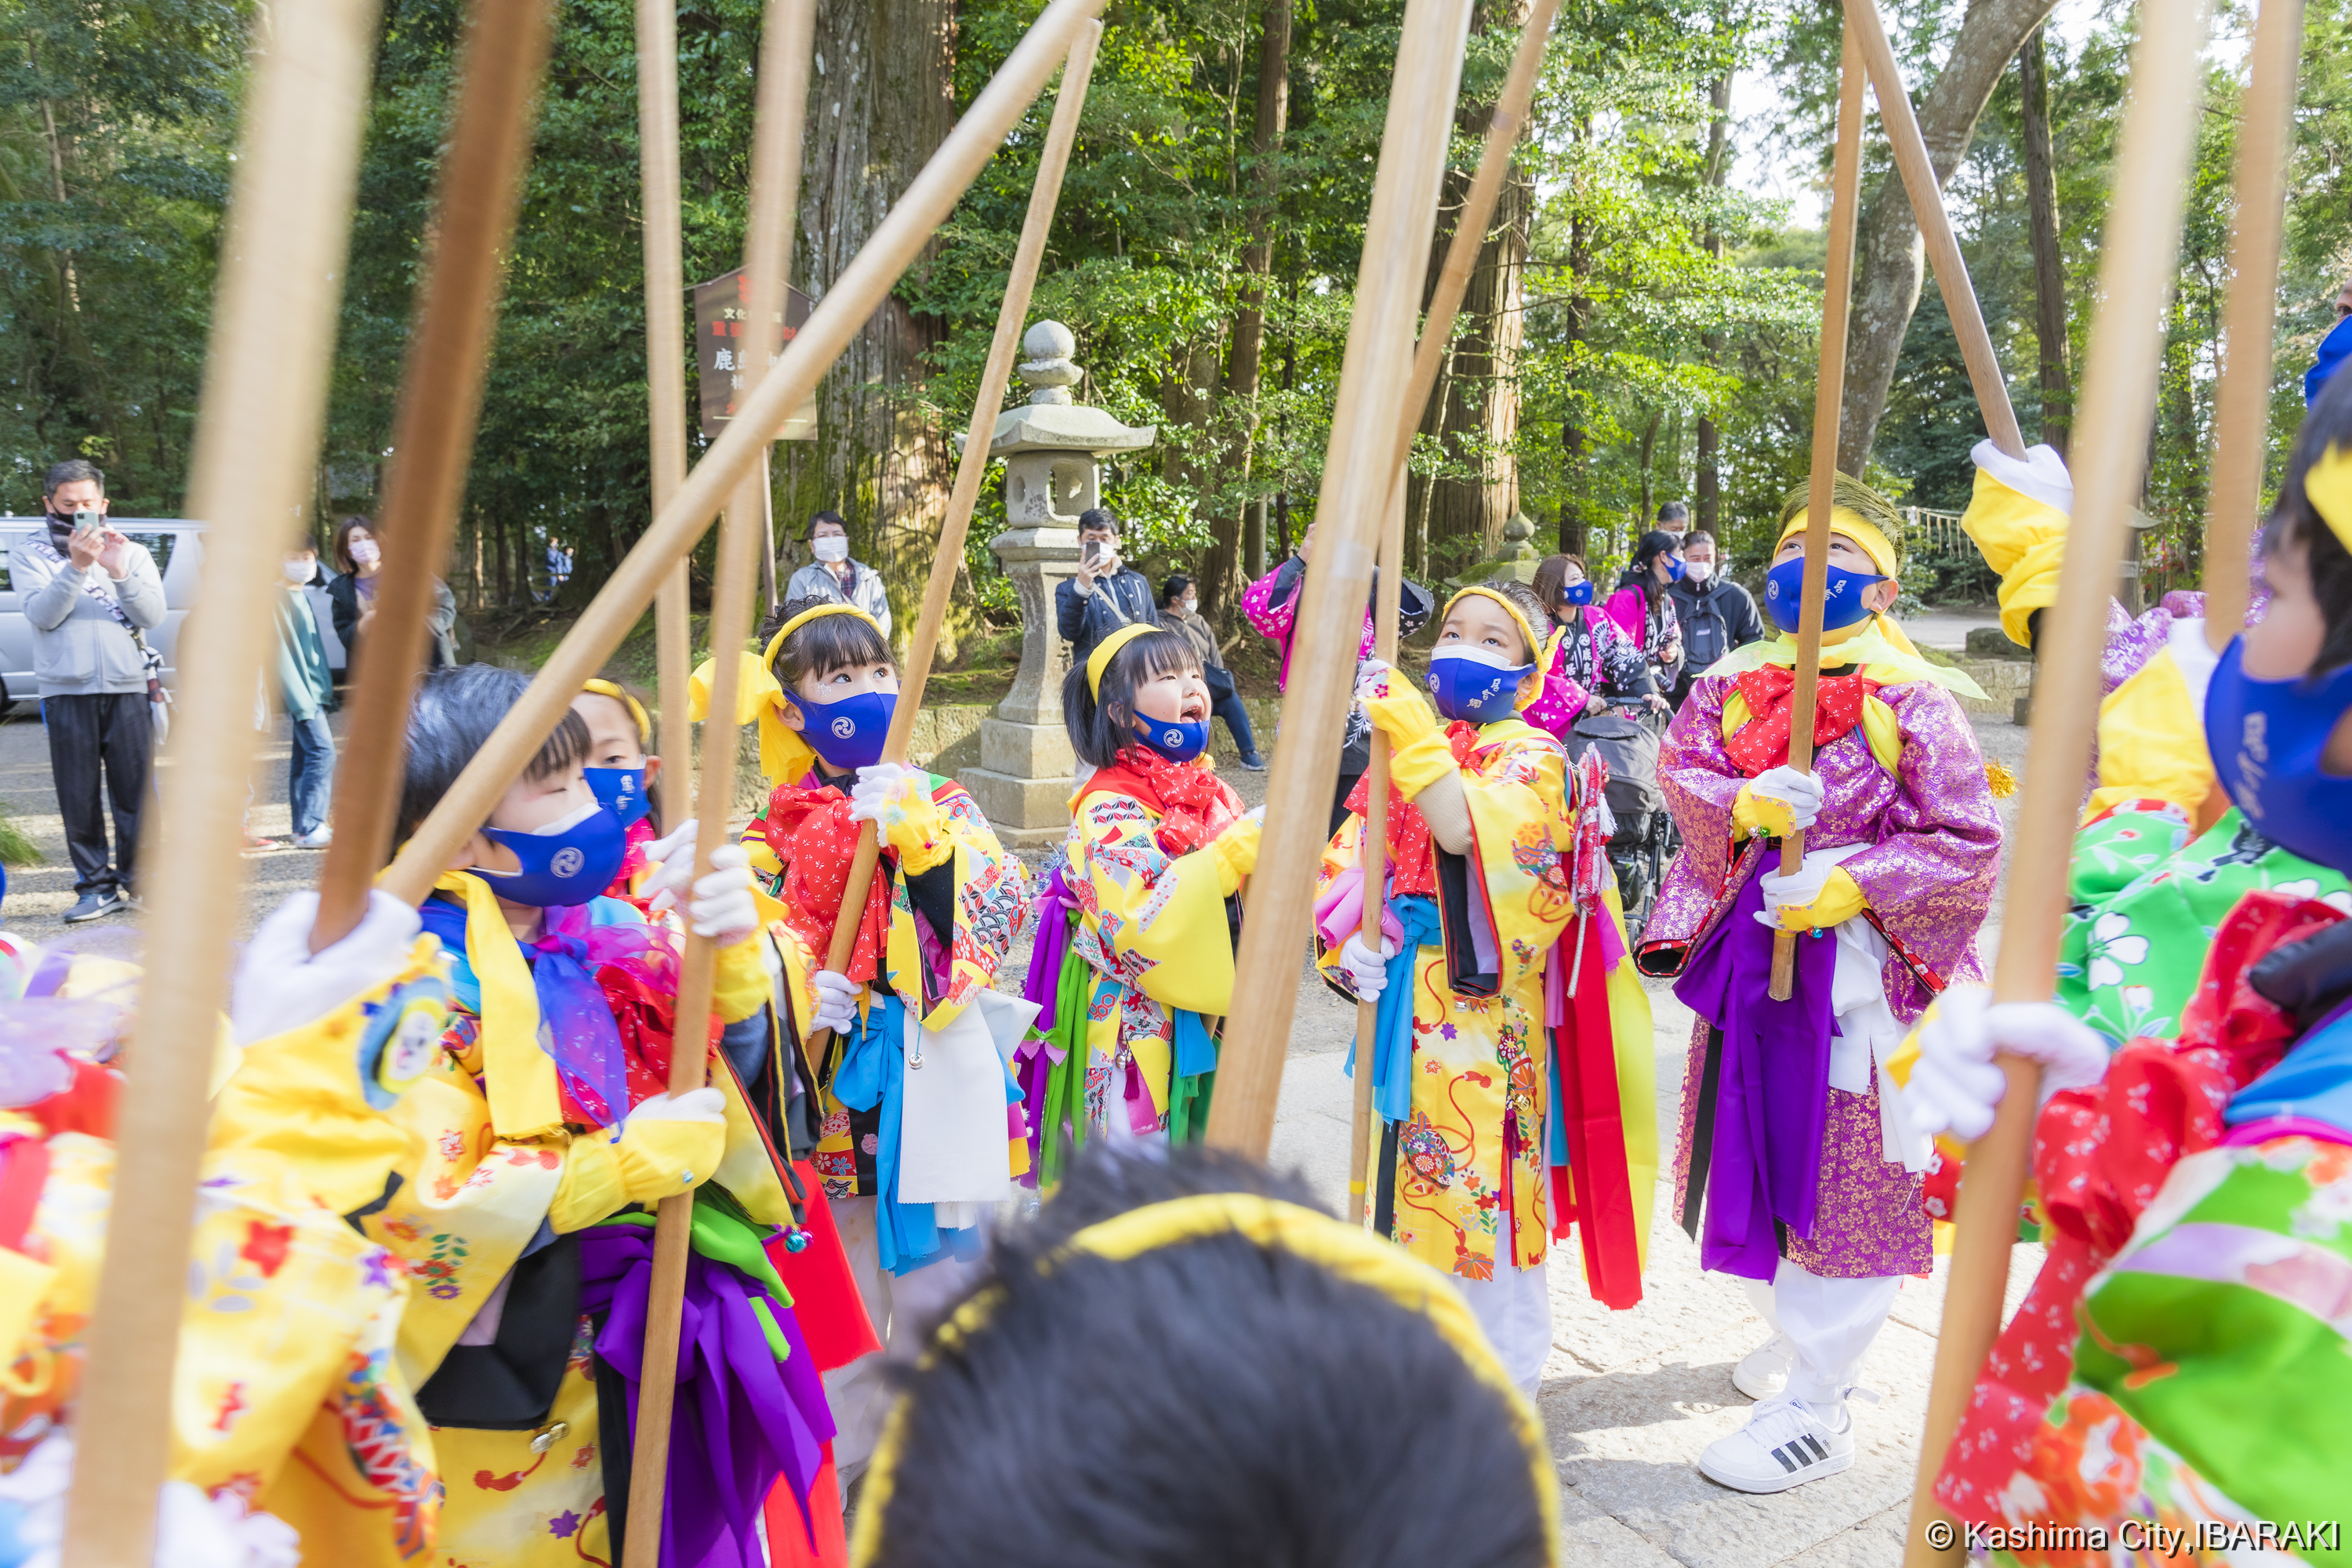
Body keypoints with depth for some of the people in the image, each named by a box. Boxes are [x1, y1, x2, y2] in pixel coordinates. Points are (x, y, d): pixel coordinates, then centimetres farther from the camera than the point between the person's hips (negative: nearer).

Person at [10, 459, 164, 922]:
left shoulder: (132, 552, 12)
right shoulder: (30, 551, 8)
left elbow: (153, 615, 0)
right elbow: (41, 615, -6)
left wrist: (119, 572, -14)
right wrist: (76, 566, -17)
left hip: (128, 687, 1)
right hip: (66, 690, 0)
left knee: (136, 792, 0)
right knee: (79, 796, 1)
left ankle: (135, 883, 9)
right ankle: (96, 886, 9)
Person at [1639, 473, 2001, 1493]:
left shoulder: (1913, 701, -7)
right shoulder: (1735, 681, 8)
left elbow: (1969, 843, -10)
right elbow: (1680, 770, -1)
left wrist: (1853, 885, -22)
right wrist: (1743, 804, -22)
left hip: (1859, 961, -5)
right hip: (1751, 949, 5)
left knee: (1850, 1173, 0)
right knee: (1759, 1152, 17)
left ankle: (1815, 1408, 11)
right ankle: (1798, 1333, 40)